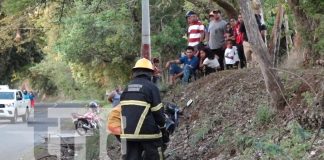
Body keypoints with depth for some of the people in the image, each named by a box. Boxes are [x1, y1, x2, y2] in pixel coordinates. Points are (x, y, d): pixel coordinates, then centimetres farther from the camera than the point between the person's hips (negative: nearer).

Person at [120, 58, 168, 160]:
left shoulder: (127, 88, 12)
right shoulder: (151, 87, -7)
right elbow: (158, 112, -8)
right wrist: (163, 129, 2)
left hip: (128, 133, 5)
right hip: (149, 132, -5)